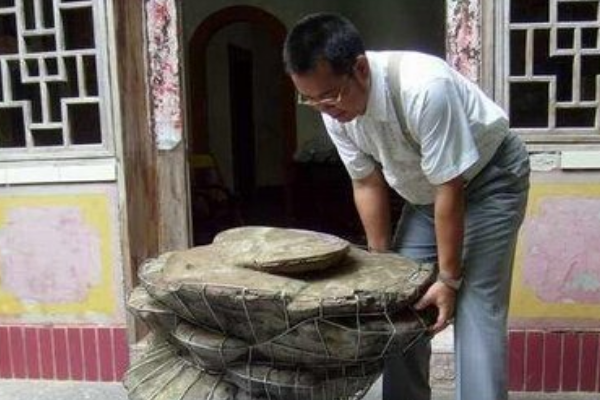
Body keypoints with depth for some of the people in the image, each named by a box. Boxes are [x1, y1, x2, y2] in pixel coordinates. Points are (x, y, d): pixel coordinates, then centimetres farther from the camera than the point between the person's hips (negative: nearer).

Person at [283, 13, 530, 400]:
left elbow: (452, 190, -29)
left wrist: (449, 279, -21)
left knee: (475, 311, -13)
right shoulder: (335, 109, -16)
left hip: (487, 180, -6)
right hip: (424, 192, 6)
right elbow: (368, 183, -5)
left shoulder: (424, 88, -36)